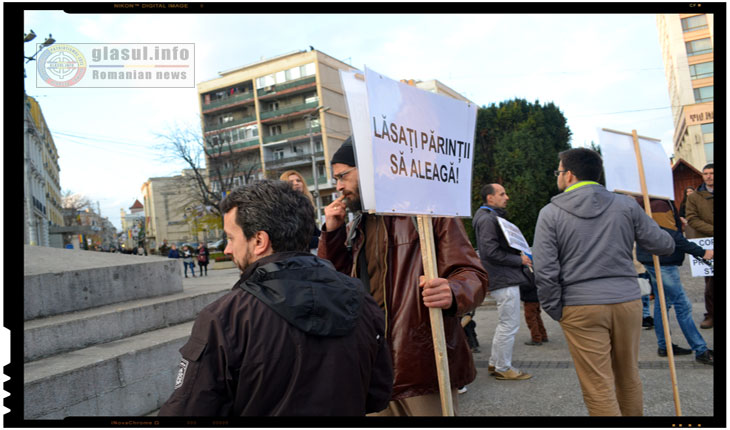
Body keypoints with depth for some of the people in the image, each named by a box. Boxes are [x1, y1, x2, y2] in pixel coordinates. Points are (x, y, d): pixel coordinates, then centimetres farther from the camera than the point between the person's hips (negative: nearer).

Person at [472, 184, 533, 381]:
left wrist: (520, 256, 9)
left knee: (504, 324, 18)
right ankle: (503, 368, 8)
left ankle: (494, 364, 27)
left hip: (506, 279, 11)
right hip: (504, 281, -11)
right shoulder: (487, 219, -14)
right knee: (509, 325, -4)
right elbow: (491, 252, -23)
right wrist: (520, 260, -16)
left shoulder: (494, 217, 21)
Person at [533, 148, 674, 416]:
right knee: (629, 378, 21)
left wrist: (554, 311, 2)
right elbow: (664, 246, 7)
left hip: (580, 307, -3)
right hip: (628, 301, 4)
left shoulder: (550, 213, -4)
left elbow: (544, 271, -9)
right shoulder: (626, 205, 3)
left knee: (598, 389, 3)